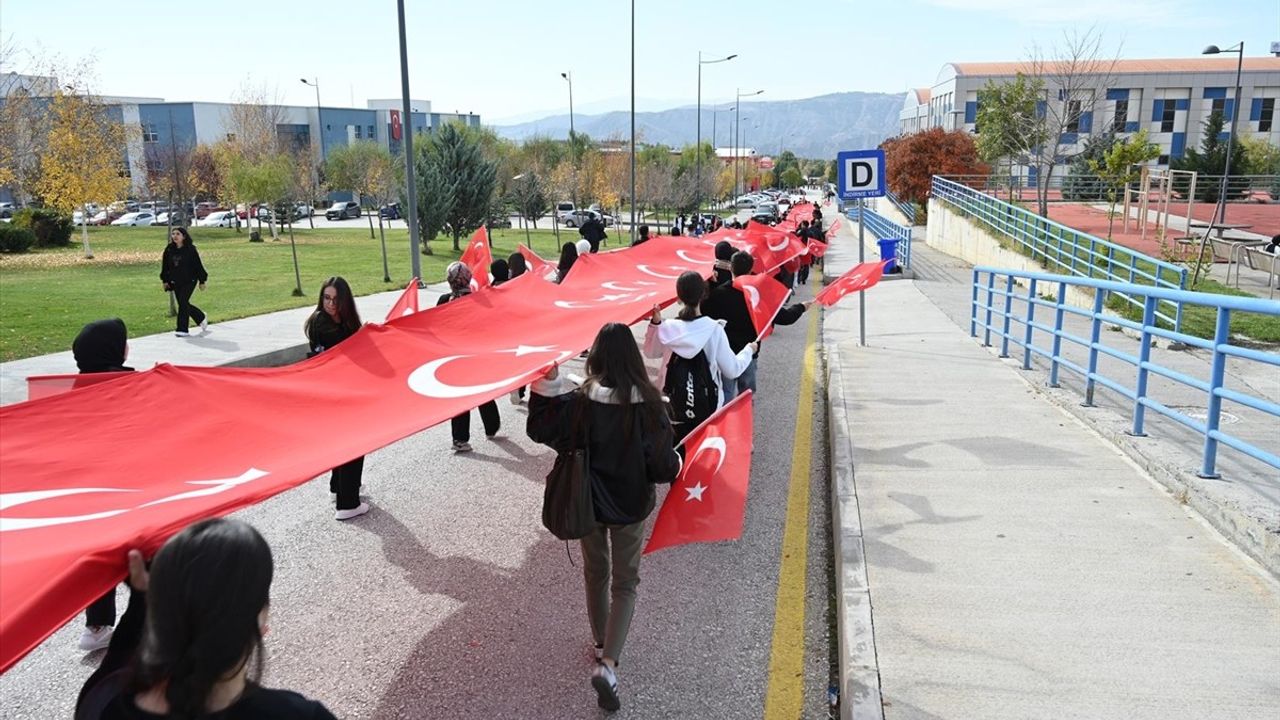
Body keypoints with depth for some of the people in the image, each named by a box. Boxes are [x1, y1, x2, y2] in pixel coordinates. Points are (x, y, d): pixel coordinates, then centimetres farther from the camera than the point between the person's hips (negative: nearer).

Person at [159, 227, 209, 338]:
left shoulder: (190, 249, -8)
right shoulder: (169, 250, 5)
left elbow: (198, 265, -5)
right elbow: (165, 265, 12)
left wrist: (202, 281, -4)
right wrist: (165, 280, 10)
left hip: (189, 281, -6)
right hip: (175, 282, 6)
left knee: (183, 303, -13)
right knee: (183, 304, 10)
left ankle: (182, 329, -8)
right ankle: (202, 318, 34)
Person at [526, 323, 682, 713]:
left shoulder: (580, 401, -17)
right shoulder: (649, 403, -19)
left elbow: (539, 429, -5)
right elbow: (664, 464, -16)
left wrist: (546, 383, -4)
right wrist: (676, 463, 6)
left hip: (589, 501, 2)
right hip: (631, 505, -1)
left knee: (596, 574, 24)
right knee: (625, 583, 12)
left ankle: (601, 644, 41)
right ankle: (607, 663, -4)